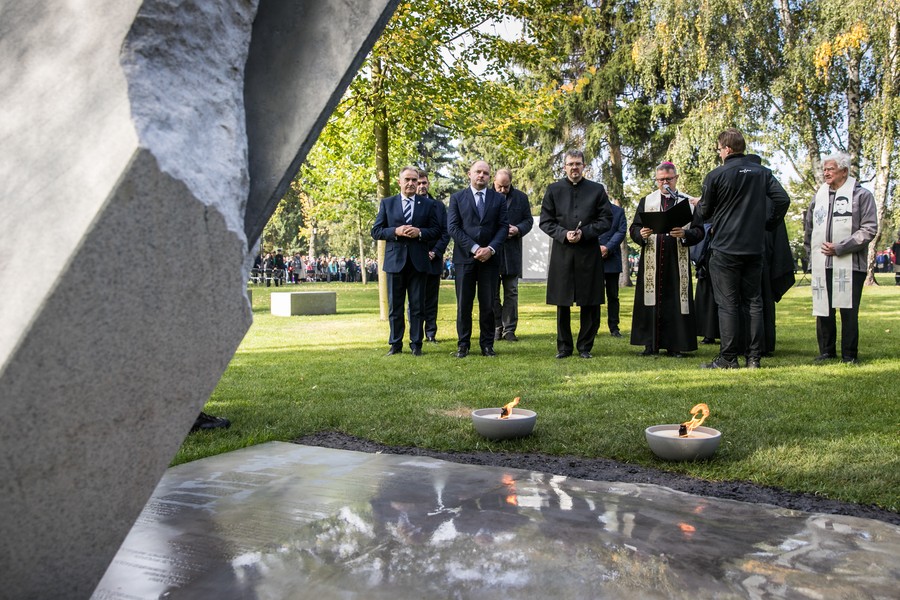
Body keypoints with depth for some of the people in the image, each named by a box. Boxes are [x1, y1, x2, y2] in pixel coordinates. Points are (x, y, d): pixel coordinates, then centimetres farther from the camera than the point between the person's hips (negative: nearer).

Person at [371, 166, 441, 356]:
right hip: (395, 261, 0)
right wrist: (395, 231, -13)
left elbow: (436, 231, 4)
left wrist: (420, 232, -14)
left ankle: (416, 344, 12)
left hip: (418, 261, 0)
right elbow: (376, 231, 3)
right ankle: (395, 344, 15)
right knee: (395, 307, 6)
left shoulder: (428, 204, 8)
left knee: (417, 306, 4)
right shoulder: (387, 203, 7)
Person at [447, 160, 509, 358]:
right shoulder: (457, 198, 6)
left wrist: (491, 249, -11)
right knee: (464, 304, 1)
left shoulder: (499, 199, 11)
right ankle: (463, 345, 8)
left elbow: (503, 227, 5)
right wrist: (474, 248, -12)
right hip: (464, 258, -1)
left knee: (488, 304, 3)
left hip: (490, 258, 1)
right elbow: (453, 227, -3)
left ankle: (487, 344, 11)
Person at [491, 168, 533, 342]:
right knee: (492, 293, 5)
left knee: (511, 293, 5)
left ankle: (509, 329, 10)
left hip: (512, 251, 1)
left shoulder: (521, 197, 5)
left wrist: (518, 229, -12)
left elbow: (528, 220, 7)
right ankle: (496, 328, 14)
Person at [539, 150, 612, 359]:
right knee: (562, 303, 5)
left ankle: (585, 347, 15)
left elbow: (606, 220, 3)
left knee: (590, 303, 2)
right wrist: (564, 234, -11)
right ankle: (564, 346, 16)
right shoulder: (553, 190, 7)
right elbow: (545, 221, 5)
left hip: (589, 252, 0)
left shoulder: (597, 190, 6)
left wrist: (584, 233, -11)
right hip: (562, 253, 0)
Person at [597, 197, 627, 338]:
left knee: (613, 295, 6)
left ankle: (614, 328, 12)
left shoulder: (618, 211, 10)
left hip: (612, 258, 1)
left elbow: (621, 231, 0)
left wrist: (608, 247, -12)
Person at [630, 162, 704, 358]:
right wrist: (641, 234, -14)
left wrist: (684, 234, -18)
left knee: (676, 302, -1)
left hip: (677, 262, -1)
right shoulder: (646, 201, 12)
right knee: (651, 301, 0)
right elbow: (634, 229, 8)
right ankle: (651, 344, 7)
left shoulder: (688, 202, 8)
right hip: (651, 262, 1)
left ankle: (675, 345, 6)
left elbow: (699, 231, 2)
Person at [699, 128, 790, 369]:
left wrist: (698, 205, 22)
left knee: (727, 304, 0)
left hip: (725, 248, -4)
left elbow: (705, 212, 0)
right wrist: (767, 223, 13)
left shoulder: (716, 175, -7)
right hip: (755, 247, 4)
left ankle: (728, 358, 1)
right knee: (753, 302, 10)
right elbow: (783, 199, 0)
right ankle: (754, 357, 10)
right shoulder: (762, 173, 6)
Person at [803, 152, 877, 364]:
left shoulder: (861, 195, 0)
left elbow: (869, 229, -7)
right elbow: (809, 230, 24)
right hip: (822, 265, 5)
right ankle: (827, 352, 18)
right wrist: (812, 254, 14)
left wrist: (840, 248, -13)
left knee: (849, 311, -2)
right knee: (823, 310, 6)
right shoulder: (818, 197, 15)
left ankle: (849, 355, 8)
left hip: (850, 265, -4)